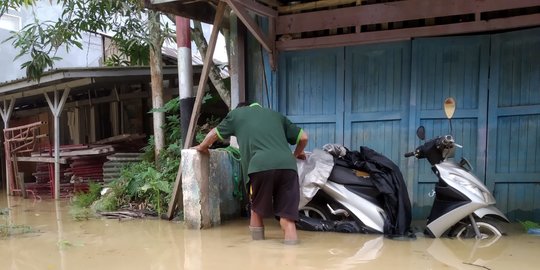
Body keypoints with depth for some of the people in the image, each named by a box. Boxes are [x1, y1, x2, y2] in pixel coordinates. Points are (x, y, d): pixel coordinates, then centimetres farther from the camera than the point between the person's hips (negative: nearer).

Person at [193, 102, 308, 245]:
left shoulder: (236, 113, 29)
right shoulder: (275, 114, 35)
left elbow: (214, 133, 42)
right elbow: (303, 137, 33)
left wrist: (201, 147, 62)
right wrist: (297, 154, 53)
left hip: (261, 165, -2)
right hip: (287, 165, 2)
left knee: (257, 208, 20)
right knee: (286, 213, 8)